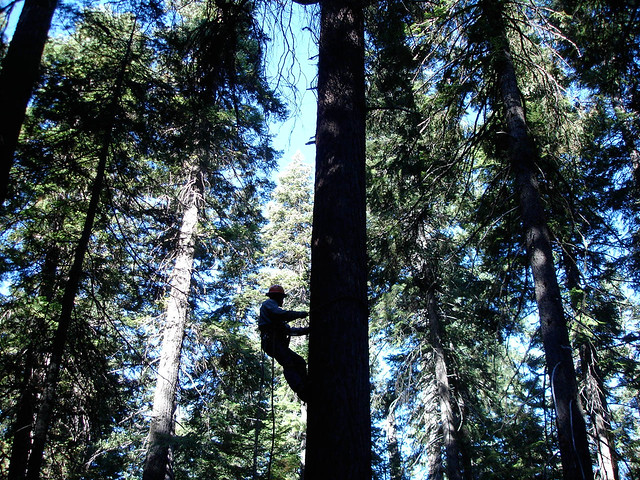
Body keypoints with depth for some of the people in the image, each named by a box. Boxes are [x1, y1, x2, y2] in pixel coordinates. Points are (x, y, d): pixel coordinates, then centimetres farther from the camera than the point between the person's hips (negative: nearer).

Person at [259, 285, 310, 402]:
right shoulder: (269, 303, 9)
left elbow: (289, 329, 35)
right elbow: (282, 314, -13)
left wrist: (306, 330, 29)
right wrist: (300, 314, -5)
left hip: (278, 343, 10)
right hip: (271, 341, -10)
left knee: (300, 362, -1)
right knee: (289, 365, -26)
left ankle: (306, 387, -12)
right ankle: (302, 392, -40)